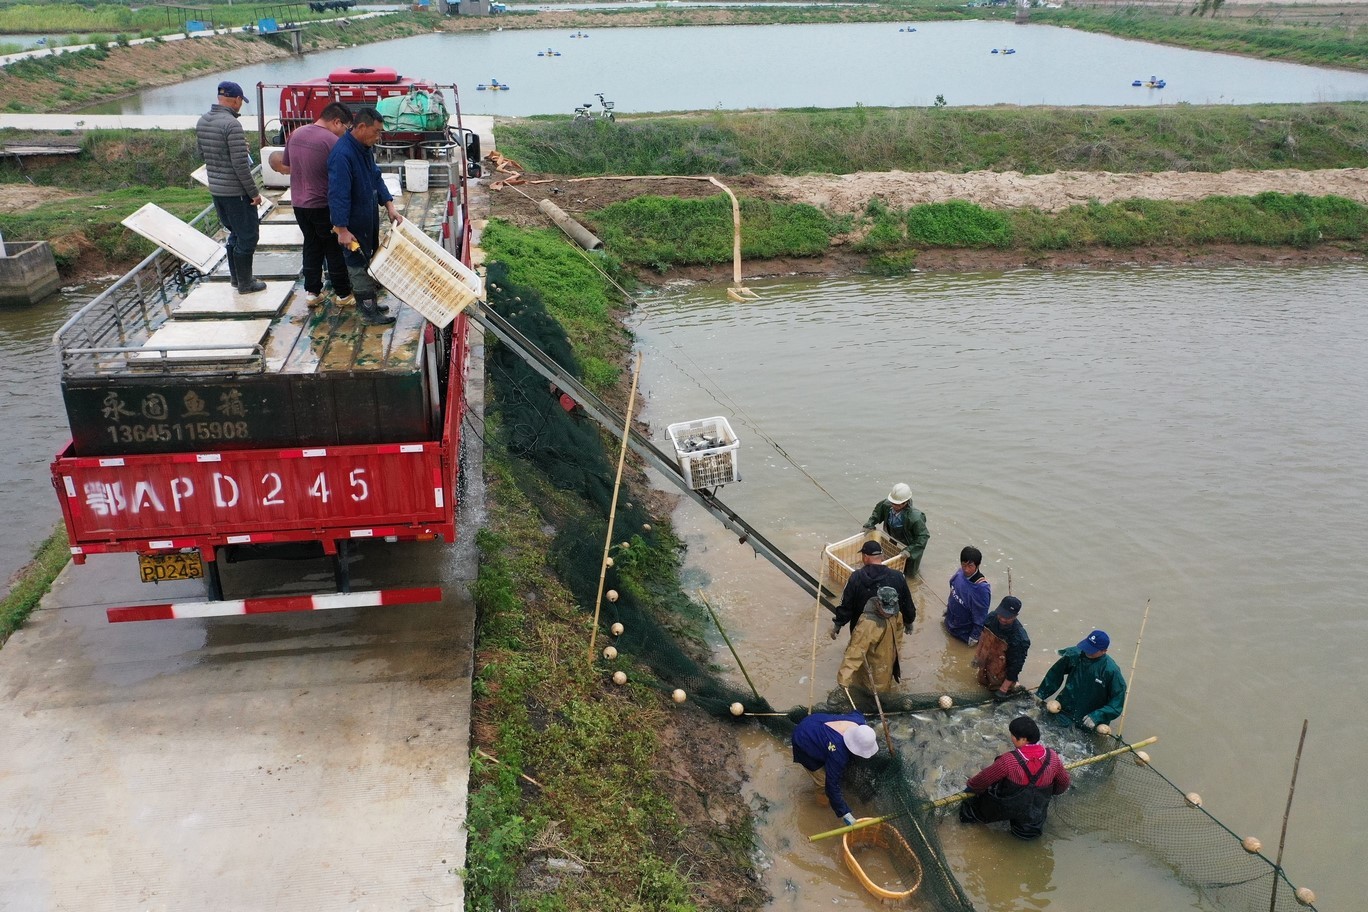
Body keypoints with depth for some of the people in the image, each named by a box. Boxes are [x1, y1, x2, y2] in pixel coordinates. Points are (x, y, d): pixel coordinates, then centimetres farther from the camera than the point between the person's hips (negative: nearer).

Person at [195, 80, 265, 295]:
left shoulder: (201, 121, 6)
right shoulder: (231, 124, -20)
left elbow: (202, 154, 17)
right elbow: (240, 164, -21)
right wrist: (254, 192, -14)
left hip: (215, 189, 8)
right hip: (236, 191, -8)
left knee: (235, 234, 21)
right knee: (248, 236, 4)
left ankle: (237, 277, 29)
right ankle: (245, 283, 11)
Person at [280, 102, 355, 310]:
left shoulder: (295, 134, 5)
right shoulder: (332, 141, -18)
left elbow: (284, 168, 14)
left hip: (299, 203, 7)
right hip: (324, 206, -6)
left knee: (311, 246, 17)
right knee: (335, 250, 6)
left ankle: (312, 292, 20)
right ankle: (343, 294, 14)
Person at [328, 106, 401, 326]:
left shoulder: (365, 149, 4)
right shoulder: (342, 155, -27)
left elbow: (376, 178, 12)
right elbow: (338, 194, -29)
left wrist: (389, 206, 0)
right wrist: (342, 230, -29)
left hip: (368, 219, 10)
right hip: (353, 224, -9)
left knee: (370, 261, 19)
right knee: (359, 264, 2)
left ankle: (369, 302, 34)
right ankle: (368, 310, 11)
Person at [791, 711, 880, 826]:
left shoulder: (859, 721, -22)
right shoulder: (837, 753, -41)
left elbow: (855, 714, 6)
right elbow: (832, 786, -33)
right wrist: (844, 814, -31)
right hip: (804, 742, -7)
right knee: (824, 781, -2)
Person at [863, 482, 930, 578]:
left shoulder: (915, 518, -41)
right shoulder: (887, 505, -26)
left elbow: (923, 536, -34)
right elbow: (878, 511, -2)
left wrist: (910, 550, -39)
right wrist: (870, 524, -11)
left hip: (910, 545, -5)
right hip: (894, 542, 5)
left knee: (910, 572, 16)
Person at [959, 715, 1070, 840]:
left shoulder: (1009, 760, -31)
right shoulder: (1052, 757, -20)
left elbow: (984, 778, -18)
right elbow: (1063, 783, -2)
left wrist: (972, 787, 3)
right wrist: (1052, 791, 21)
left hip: (1005, 808, -1)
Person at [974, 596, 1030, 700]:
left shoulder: (1020, 639, -38)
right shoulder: (992, 617, -22)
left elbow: (1016, 665, -27)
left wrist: (1004, 689, -21)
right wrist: (977, 656, 11)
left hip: (1000, 675, -5)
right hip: (986, 664, 5)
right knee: (982, 681, 27)